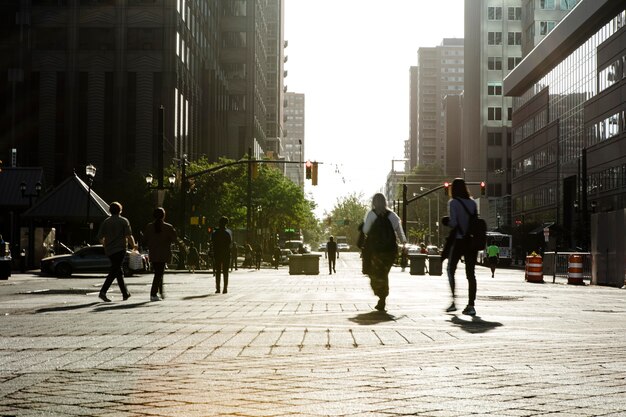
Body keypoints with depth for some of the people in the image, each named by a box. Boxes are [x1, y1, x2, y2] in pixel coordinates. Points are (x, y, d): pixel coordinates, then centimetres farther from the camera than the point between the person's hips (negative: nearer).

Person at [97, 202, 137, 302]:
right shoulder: (124, 221, -3)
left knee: (118, 271, 15)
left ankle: (125, 294, 21)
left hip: (109, 250, 5)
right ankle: (103, 291, -22)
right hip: (120, 249, -5)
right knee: (114, 271, -8)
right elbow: (129, 236, -11)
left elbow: (100, 238, 6)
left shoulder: (105, 222, 7)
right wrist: (133, 245, 5)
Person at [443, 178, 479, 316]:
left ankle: (453, 302, 3)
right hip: (472, 241, 4)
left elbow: (453, 223, -15)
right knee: (470, 273, 6)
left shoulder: (453, 202, -7)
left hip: (458, 241, -4)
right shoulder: (472, 202, 7)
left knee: (451, 270, 10)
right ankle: (471, 305, 1)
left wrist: (446, 222, 5)